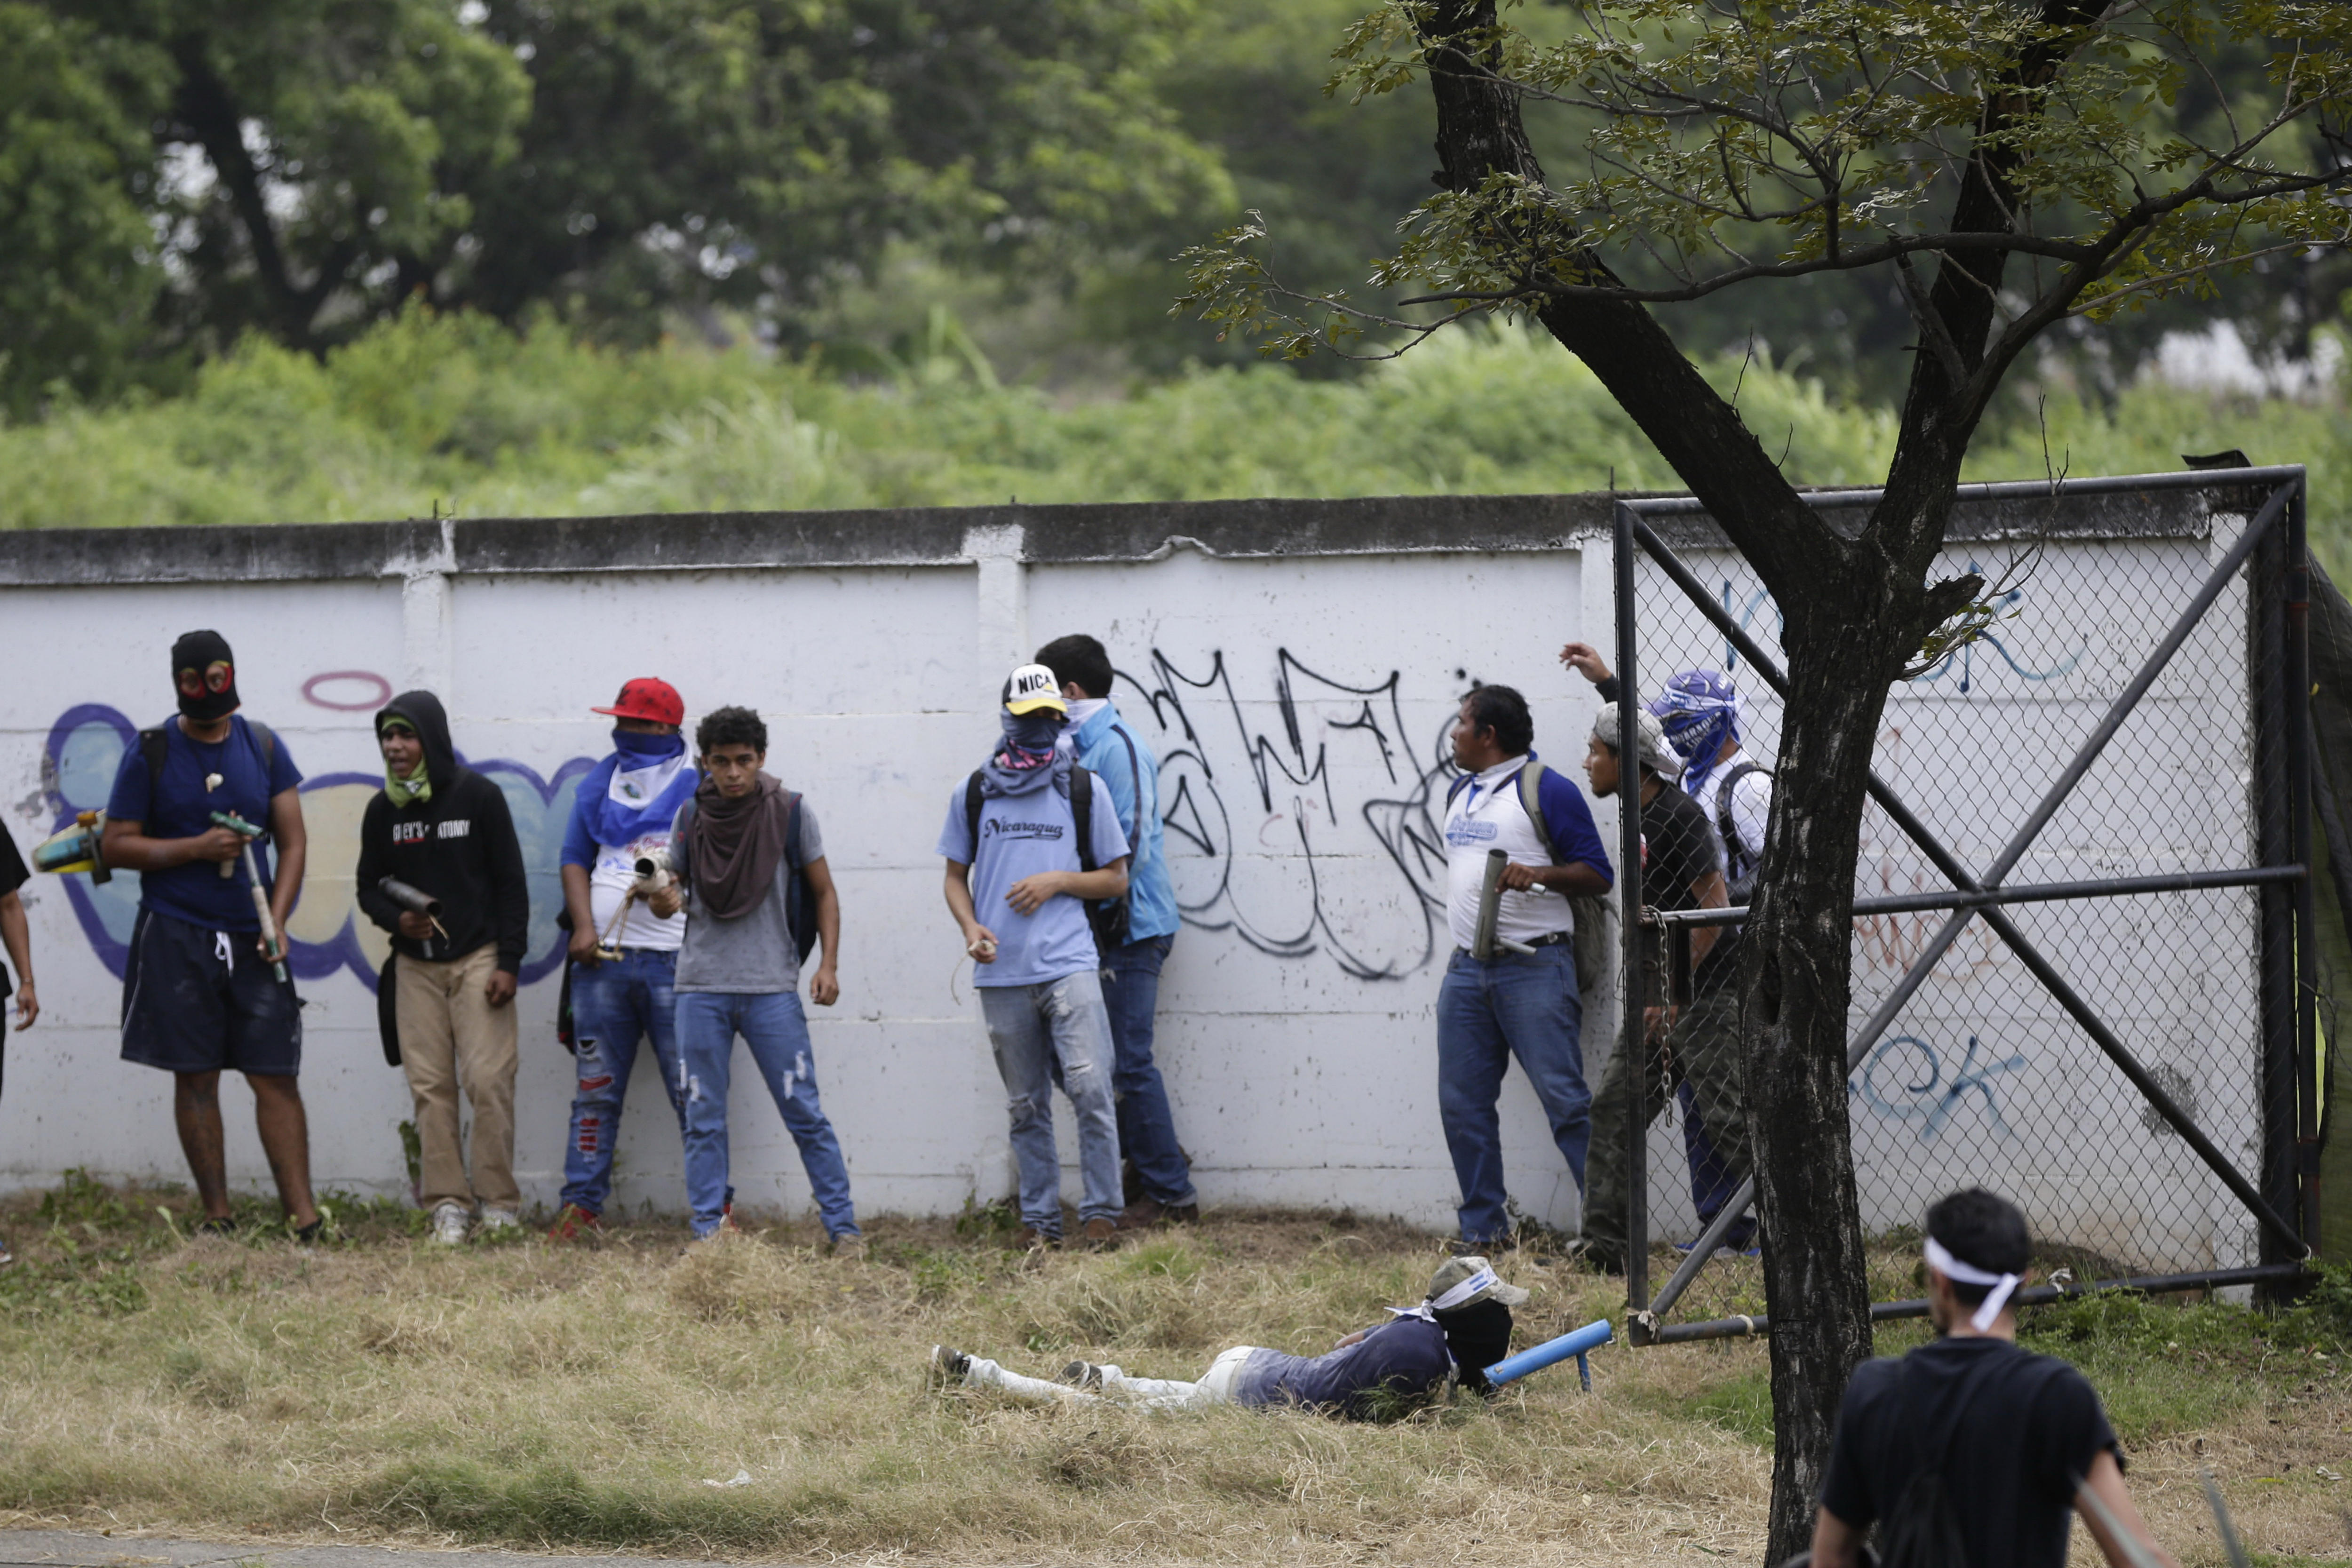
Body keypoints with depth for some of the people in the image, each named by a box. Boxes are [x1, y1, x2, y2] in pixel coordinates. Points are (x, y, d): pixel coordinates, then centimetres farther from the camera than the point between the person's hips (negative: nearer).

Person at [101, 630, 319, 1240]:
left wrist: (277, 921, -7)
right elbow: (114, 845, -2)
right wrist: (196, 849, -13)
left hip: (252, 938, 1)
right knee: (195, 1076, 1)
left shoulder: (263, 747, 7)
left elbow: (292, 841, 6)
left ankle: (302, 1213, -5)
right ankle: (216, 1214, 7)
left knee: (275, 1075, -3)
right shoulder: (150, 755, 0)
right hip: (177, 938, -1)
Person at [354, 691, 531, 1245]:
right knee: (430, 1086, -1)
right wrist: (397, 918, -8)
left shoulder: (478, 797, -3)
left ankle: (498, 1200, -3)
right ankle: (447, 1203, 1)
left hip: (478, 959, -3)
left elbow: (511, 884, -1)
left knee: (489, 1080, -10)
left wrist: (509, 962, -7)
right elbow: (369, 887, 15)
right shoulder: (382, 811, 7)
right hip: (416, 965, 4)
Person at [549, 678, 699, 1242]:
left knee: (692, 1090, -2)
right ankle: (581, 1202, 7)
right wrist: (584, 926, 1)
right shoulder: (601, 782, 16)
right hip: (602, 959, 4)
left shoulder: (698, 782, 3)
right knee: (595, 1089, 4)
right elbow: (575, 859, 16)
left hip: (674, 961, -4)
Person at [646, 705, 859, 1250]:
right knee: (703, 1118, 2)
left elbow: (824, 894, 7)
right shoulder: (691, 817, 6)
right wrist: (667, 901, -10)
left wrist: (829, 964, -4)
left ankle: (842, 1227, 2)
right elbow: (676, 889, 14)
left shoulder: (790, 813, 1)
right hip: (702, 985, 2)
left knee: (805, 1113, -3)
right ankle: (710, 1232, 6)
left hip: (772, 986, -2)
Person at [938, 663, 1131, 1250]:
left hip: (1069, 964, -2)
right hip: (1002, 975, 2)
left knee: (1090, 1087, -13)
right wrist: (971, 927, -4)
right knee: (1027, 1106, 7)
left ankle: (1101, 1213, -5)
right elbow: (956, 876, 16)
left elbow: (1115, 878, 10)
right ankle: (1039, 1219, 14)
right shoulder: (974, 794, 10)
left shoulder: (1084, 788, 6)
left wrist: (1057, 882, -7)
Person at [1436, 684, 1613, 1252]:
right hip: (1467, 969, 8)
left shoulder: (1547, 790, -6)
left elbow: (1597, 875, -8)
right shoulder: (1461, 793, 18)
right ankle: (1484, 1226, 12)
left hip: (1534, 966, -8)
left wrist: (1540, 874, -23)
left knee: (1566, 1099, -12)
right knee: (1462, 1104, 5)